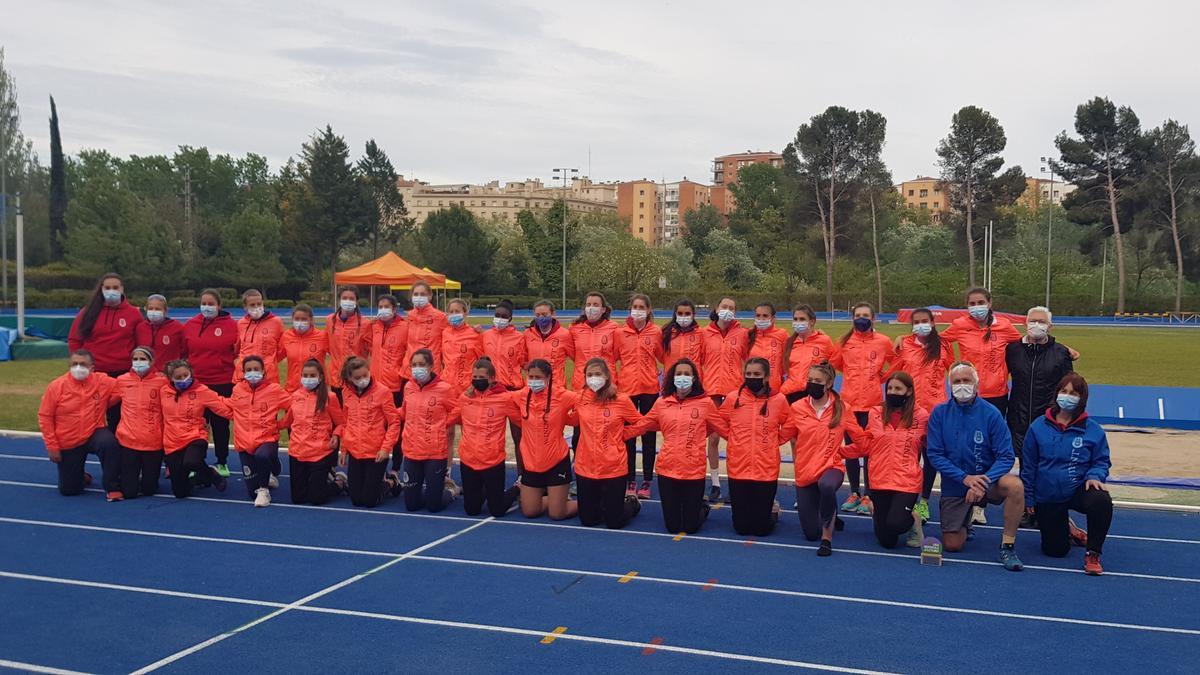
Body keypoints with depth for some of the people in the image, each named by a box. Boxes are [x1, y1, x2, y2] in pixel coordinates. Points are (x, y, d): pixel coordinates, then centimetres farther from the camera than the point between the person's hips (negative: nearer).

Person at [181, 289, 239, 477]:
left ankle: (222, 462, 22)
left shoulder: (232, 325, -4)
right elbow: (184, 352, 11)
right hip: (196, 383, 2)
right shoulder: (190, 325, 4)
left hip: (223, 384, -2)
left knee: (221, 424, 9)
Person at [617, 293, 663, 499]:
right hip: (627, 389, 0)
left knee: (649, 435, 7)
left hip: (650, 389, 0)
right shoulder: (620, 332, 0)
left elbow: (663, 357, 10)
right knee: (628, 435, 8)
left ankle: (646, 481, 16)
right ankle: (630, 480, 18)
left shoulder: (656, 332, -1)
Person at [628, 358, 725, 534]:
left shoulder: (705, 403, -2)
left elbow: (725, 429, 4)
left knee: (690, 527, 8)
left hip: (695, 471, -2)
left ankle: (702, 507, 40)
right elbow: (639, 426, 9)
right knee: (672, 527, 9)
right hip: (667, 470, 2)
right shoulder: (661, 403, 3)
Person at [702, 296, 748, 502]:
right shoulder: (705, 333, 4)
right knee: (713, 438, 5)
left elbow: (748, 362, 9)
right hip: (712, 391, 1)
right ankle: (715, 484, 15)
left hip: (735, 391, -1)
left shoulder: (742, 334, 3)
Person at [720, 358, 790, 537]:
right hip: (738, 469, 1)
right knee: (741, 528, 6)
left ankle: (773, 509, 35)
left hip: (767, 471, -1)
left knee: (761, 528, 4)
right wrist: (738, 442, 8)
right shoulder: (733, 399, -3)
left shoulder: (779, 400, -5)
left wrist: (771, 442, 4)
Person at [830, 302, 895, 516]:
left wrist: (882, 377, 9)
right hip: (848, 403, 2)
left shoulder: (883, 342, -1)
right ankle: (854, 493, 21)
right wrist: (854, 376, 11)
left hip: (873, 404, -2)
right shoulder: (845, 342, 3)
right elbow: (834, 363, 16)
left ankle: (868, 496, 9)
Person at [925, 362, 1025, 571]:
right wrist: (965, 478, -22)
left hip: (987, 480, -1)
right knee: (952, 545, -2)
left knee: (1015, 485, -34)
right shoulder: (939, 413, -7)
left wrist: (982, 483, -28)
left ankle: (1007, 546, -17)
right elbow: (935, 454, -10)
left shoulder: (991, 413, -11)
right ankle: (965, 521, 35)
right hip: (954, 485, 1)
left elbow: (1006, 456, -13)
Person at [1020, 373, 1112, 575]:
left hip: (1078, 490, -1)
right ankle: (1066, 529, 44)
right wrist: (1028, 498, 3)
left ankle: (1092, 555, -16)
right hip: (1047, 497, 1)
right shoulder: (1038, 427, -4)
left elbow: (1101, 462, 3)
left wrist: (1094, 476, -20)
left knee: (1102, 501, -37)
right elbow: (1028, 466, 2)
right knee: (1055, 551, 5)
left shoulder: (1093, 430, -6)